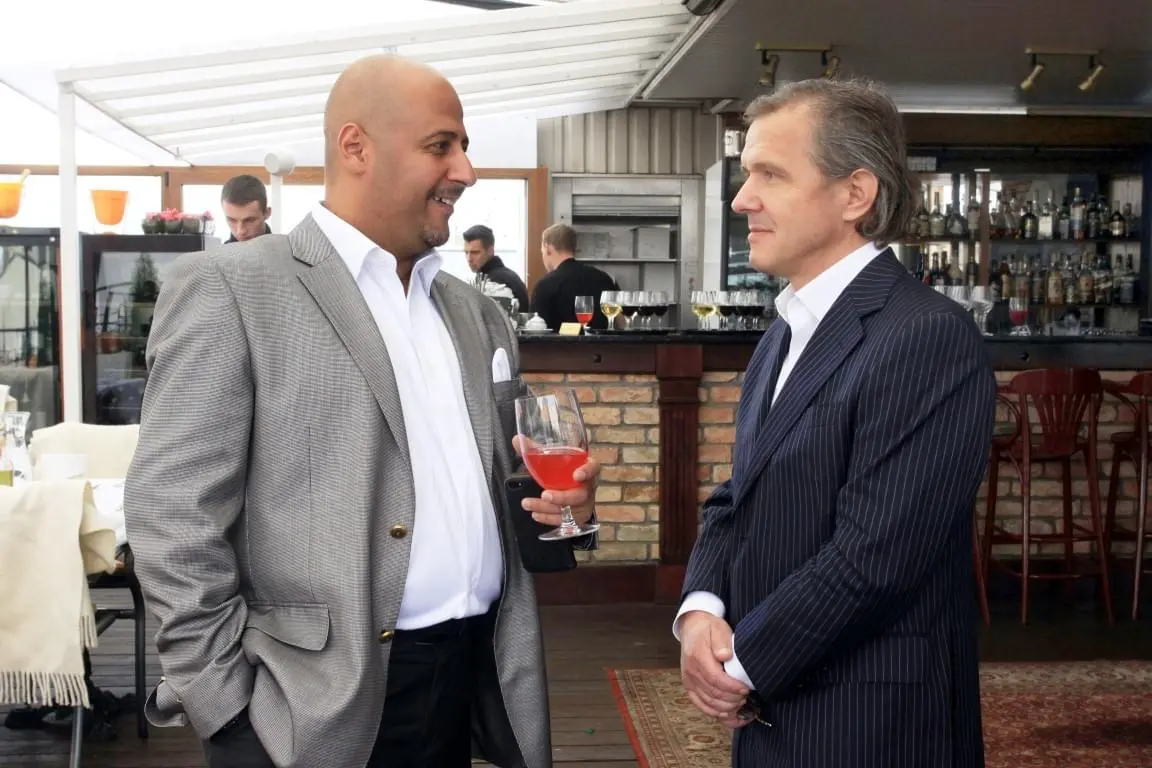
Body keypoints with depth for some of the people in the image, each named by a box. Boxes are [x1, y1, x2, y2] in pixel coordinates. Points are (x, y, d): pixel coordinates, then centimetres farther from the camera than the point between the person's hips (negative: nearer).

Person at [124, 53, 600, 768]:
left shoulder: (476, 312, 12)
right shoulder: (229, 287, -8)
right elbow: (176, 517, -11)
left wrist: (549, 497, 0)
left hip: (476, 679, 6)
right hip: (323, 705, -6)